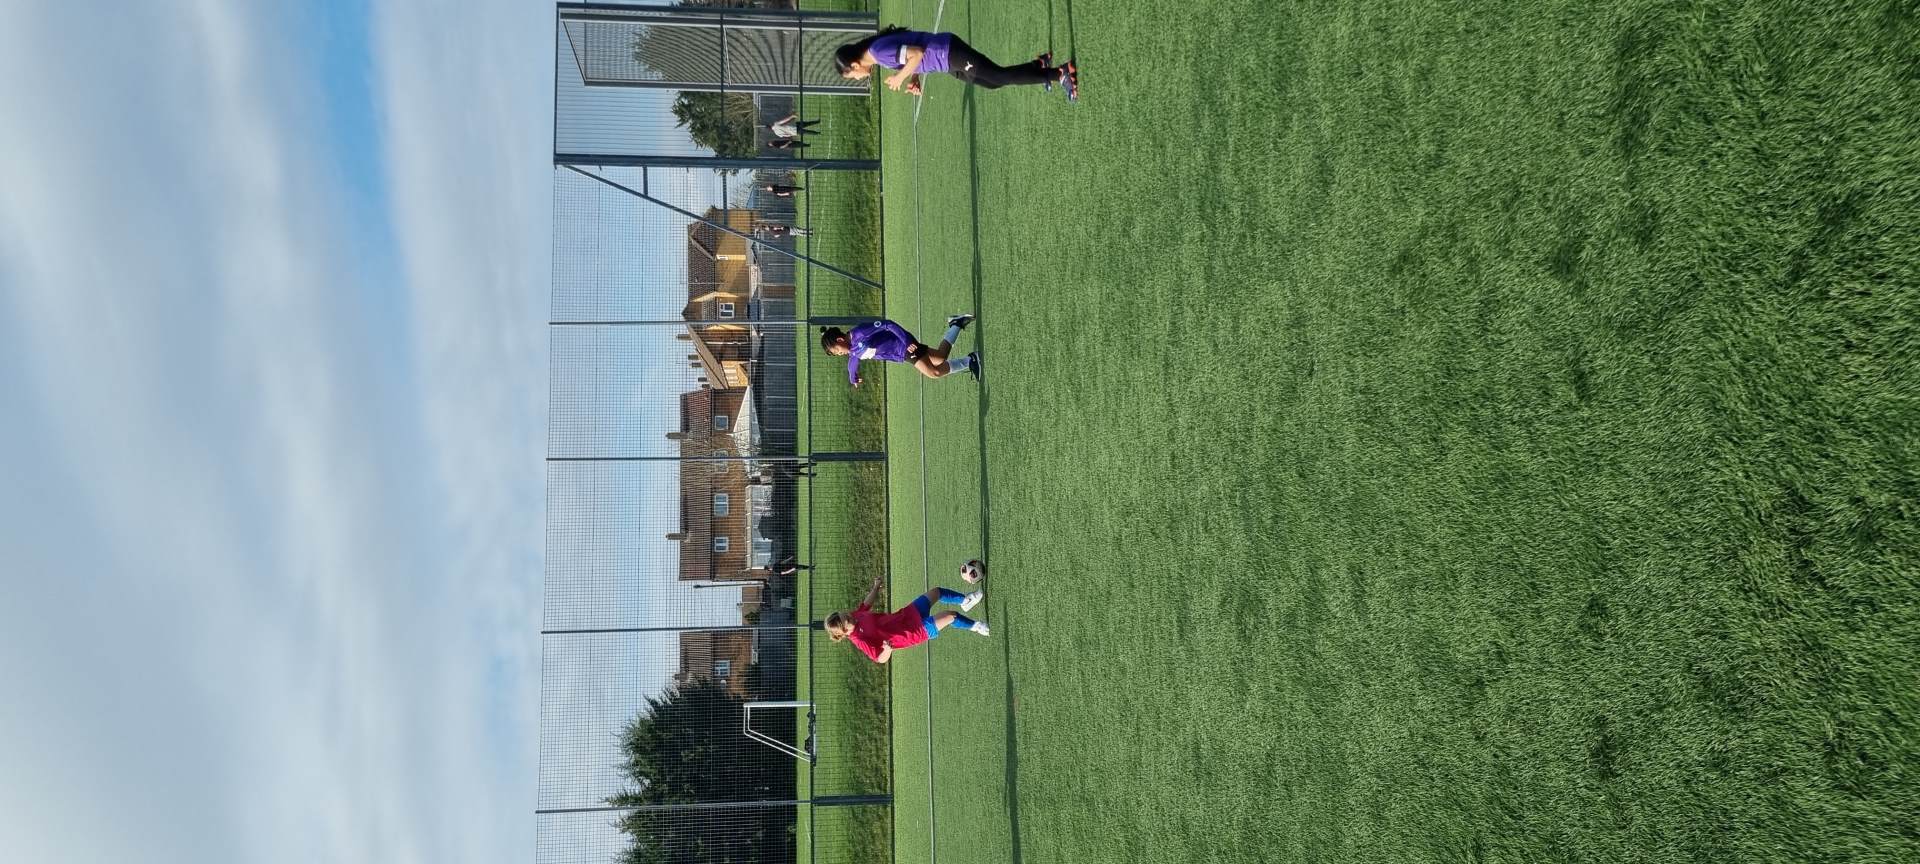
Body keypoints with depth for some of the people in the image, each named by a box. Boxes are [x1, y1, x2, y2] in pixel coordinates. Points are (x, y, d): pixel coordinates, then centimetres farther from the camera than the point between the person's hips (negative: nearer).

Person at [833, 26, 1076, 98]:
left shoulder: (880, 51, -21)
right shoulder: (879, 50, 11)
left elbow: (918, 53, -28)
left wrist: (901, 77, -18)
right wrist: (915, 79, 7)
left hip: (951, 54, -9)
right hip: (949, 62, 9)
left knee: (1001, 76, -11)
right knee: (992, 82, 17)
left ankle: (1060, 73, -11)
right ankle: (1038, 65, 24)